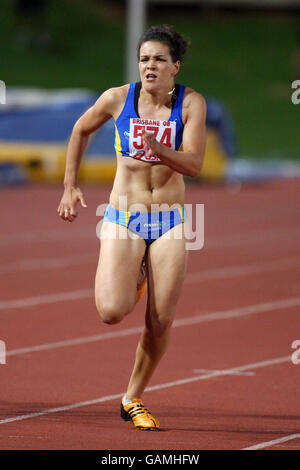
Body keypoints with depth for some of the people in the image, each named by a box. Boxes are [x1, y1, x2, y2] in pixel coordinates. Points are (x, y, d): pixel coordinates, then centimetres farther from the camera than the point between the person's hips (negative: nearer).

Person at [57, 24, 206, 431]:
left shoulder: (191, 103, -6)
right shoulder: (118, 98, -4)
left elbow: (194, 165, -14)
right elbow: (81, 131, 13)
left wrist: (159, 150, -32)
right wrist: (70, 188, 13)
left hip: (169, 221, 1)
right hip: (124, 217, 0)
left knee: (161, 322, -2)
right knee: (112, 311, -17)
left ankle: (133, 399, 18)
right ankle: (132, 278, 21)